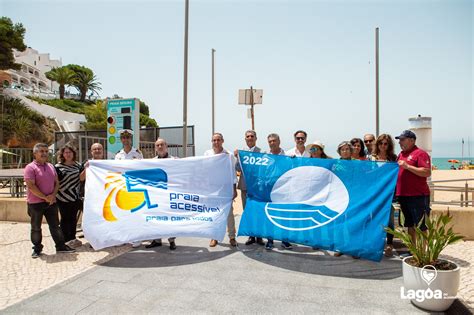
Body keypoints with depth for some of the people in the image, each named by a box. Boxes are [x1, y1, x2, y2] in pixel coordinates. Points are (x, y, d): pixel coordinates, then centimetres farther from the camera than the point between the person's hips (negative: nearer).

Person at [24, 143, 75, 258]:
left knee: (55, 225, 11)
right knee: (36, 228, 8)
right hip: (35, 202, -5)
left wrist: (53, 195, -7)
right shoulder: (30, 168, -9)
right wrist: (45, 197, -16)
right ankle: (37, 249, 22)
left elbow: (56, 182, 11)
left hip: (51, 201, 5)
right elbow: (31, 186, -17)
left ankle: (60, 246, 19)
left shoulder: (51, 166, 10)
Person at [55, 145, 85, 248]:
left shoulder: (78, 165, 7)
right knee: (65, 218, 4)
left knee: (73, 218, 12)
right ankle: (66, 240, 14)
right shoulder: (58, 167, -3)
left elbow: (81, 178, -3)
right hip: (63, 197, -3)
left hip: (75, 196, 4)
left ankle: (72, 238, 23)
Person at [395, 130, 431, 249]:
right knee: (410, 225, 17)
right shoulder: (401, 154, 15)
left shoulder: (420, 153, -9)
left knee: (420, 226, -1)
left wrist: (407, 166, -22)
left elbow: (427, 172, -20)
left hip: (418, 196, -8)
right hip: (403, 195, 8)